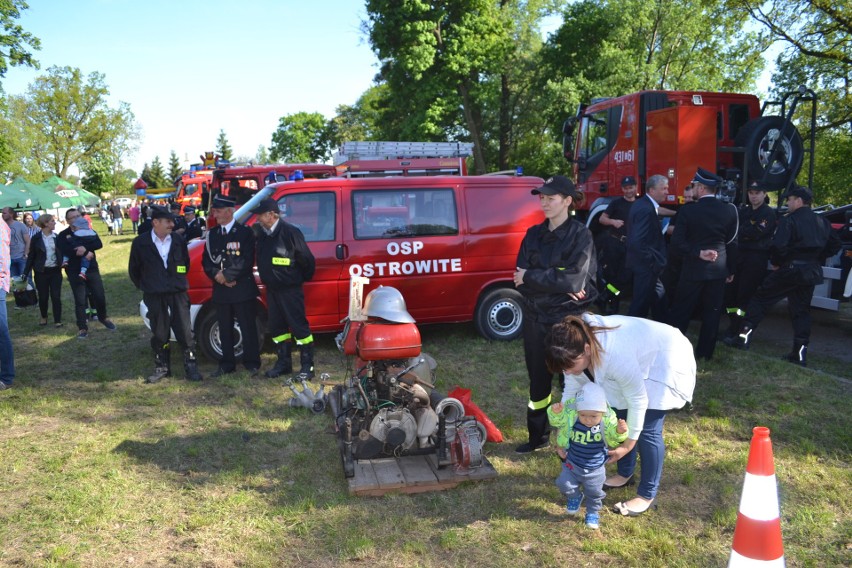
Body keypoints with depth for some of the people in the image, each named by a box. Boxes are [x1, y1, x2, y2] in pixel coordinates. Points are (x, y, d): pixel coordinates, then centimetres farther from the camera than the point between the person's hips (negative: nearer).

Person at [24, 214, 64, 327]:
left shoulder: (56, 237, 2)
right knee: (43, 296, 9)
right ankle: (43, 317, 31)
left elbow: (62, 252, 7)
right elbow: (31, 256, 0)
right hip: (41, 271, -1)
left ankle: (58, 320, 8)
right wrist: (26, 272, -3)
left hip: (55, 270, 1)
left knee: (56, 296, -1)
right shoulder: (36, 238, -4)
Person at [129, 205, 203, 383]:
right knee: (159, 333, 8)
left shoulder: (179, 241, 3)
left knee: (185, 332, 1)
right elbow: (133, 269, 10)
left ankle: (191, 367, 8)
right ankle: (161, 367, 20)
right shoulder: (140, 243, -2)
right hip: (154, 296, -1)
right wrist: (145, 287, 13)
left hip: (178, 293, 1)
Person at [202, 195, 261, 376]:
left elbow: (247, 261, -11)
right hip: (220, 290, 5)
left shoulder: (245, 232, -3)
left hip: (243, 289, -5)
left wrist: (226, 275, -13)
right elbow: (206, 261, 9)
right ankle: (227, 364, 21)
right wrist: (217, 276, -9)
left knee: (248, 328, 1)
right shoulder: (212, 235, 13)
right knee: (225, 329, 11)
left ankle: (252, 363, 11)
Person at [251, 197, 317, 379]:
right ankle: (283, 363, 26)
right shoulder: (261, 233, 5)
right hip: (272, 289, 8)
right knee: (277, 327, 13)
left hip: (290, 289, -8)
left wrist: (303, 278, 1)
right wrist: (267, 279, 17)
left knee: (299, 326, -3)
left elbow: (307, 259, -11)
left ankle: (307, 366, 5)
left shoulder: (290, 232, -16)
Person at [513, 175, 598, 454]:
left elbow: (574, 280, -19)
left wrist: (530, 277, -15)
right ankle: (538, 436, 29)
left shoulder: (580, 235, -7)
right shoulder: (533, 234, 7)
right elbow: (521, 276, -4)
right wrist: (557, 283, -18)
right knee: (538, 379, 14)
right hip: (535, 317, 5)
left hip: (568, 318, -5)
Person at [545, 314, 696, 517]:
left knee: (647, 430, -8)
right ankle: (625, 474, 29)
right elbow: (571, 391, -6)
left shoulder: (617, 356, -42)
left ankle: (647, 495, 7)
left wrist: (628, 444, -16)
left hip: (666, 360, -7)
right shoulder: (575, 347, -21)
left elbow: (638, 401, -28)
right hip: (640, 358, 7)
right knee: (620, 418, 9)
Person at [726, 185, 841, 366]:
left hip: (790, 268, -6)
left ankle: (744, 336, 3)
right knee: (801, 310, 11)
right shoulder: (823, 222, 11)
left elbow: (778, 246, -21)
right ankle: (800, 353, 10)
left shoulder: (789, 220, -11)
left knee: (761, 299, 5)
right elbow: (835, 246, 16)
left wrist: (775, 262, -4)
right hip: (812, 272, 6)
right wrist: (817, 259, 16)